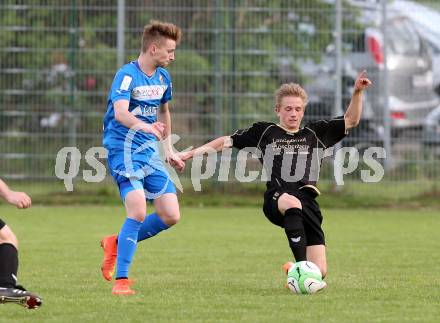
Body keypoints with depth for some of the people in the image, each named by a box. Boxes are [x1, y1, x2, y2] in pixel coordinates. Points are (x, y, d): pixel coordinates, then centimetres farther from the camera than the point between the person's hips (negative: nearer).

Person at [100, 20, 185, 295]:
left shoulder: (163, 77, 10)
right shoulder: (128, 75, -14)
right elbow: (120, 113, -31)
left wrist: (169, 149, 25)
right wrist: (144, 126, -48)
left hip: (150, 153, 8)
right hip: (124, 151, -8)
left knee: (171, 216, -1)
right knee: (138, 212, -22)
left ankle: (117, 243, 21)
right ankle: (121, 280, -15)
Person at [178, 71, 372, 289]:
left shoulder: (315, 134, 24)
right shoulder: (264, 132, 19)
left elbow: (351, 121, 23)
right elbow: (227, 141, 22)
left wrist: (357, 92, 10)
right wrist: (192, 153, 15)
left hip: (307, 200, 3)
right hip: (276, 197, -3)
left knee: (319, 272, -8)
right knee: (292, 203, -45)